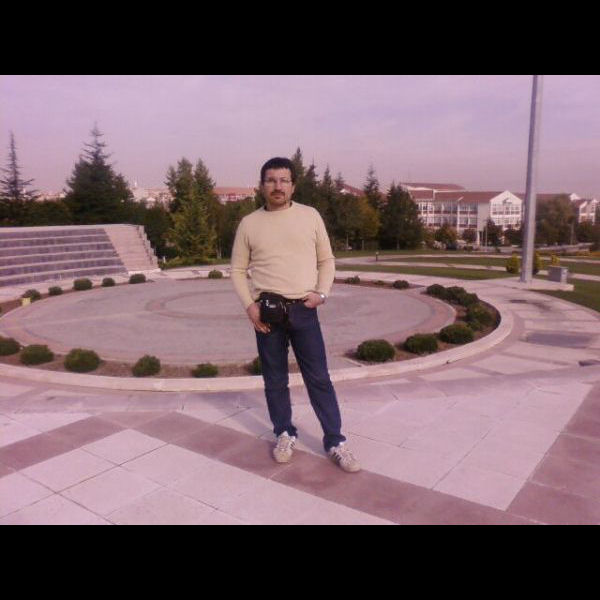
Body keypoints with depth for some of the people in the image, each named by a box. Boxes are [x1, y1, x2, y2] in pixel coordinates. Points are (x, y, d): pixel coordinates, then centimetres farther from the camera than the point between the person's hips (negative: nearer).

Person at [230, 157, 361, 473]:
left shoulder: (310, 216, 4)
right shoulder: (249, 223, 4)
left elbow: (326, 260, 9)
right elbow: (238, 270, 8)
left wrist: (321, 293, -6)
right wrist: (249, 305, -5)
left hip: (303, 310, -1)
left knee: (319, 378, 3)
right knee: (275, 380, 11)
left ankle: (335, 442, 13)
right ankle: (284, 435, 29)